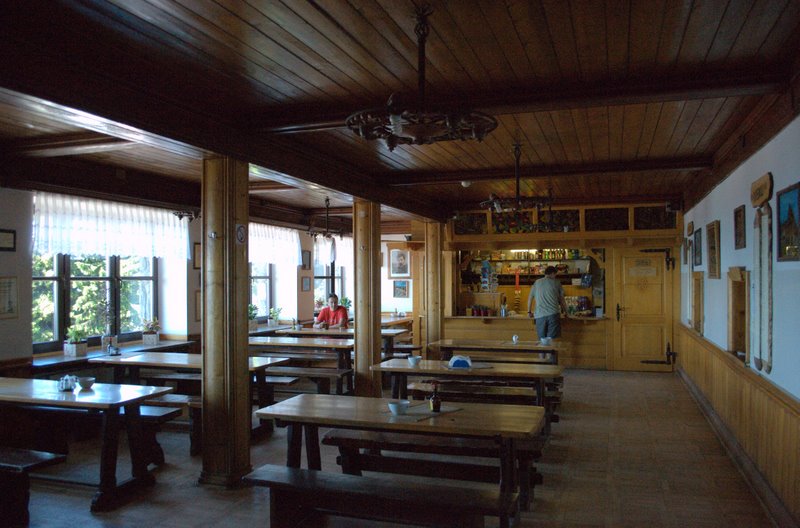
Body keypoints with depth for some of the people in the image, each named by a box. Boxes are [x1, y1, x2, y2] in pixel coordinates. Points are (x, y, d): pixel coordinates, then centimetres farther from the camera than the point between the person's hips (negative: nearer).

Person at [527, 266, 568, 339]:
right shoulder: (556, 282, 9)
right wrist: (565, 311, 28)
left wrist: (529, 312, 33)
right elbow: (561, 300, 14)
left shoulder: (537, 283, 16)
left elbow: (530, 298, 22)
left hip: (539, 315, 2)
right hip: (553, 314, -2)